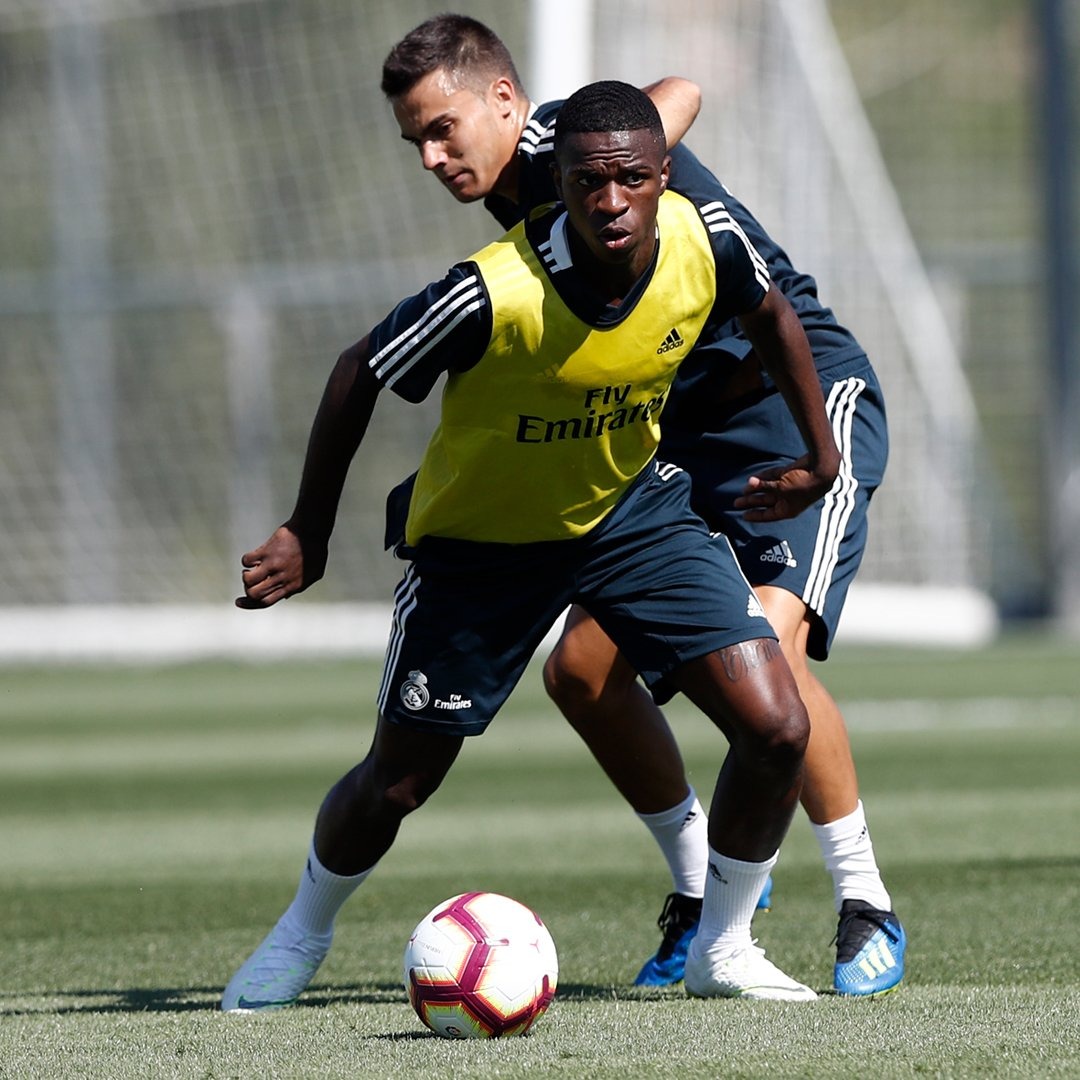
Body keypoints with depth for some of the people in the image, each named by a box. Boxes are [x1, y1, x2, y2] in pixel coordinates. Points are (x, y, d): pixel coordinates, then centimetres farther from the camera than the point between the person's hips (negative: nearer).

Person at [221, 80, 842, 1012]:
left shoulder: (702, 244, -22)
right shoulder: (494, 295, -35)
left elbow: (769, 311, 3)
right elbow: (360, 377, -19)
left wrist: (820, 447, 9)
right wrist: (309, 535, -12)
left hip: (632, 503, 3)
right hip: (482, 539, -3)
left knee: (776, 727, -12)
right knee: (397, 783, 6)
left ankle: (722, 948, 11)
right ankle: (304, 931, 38)